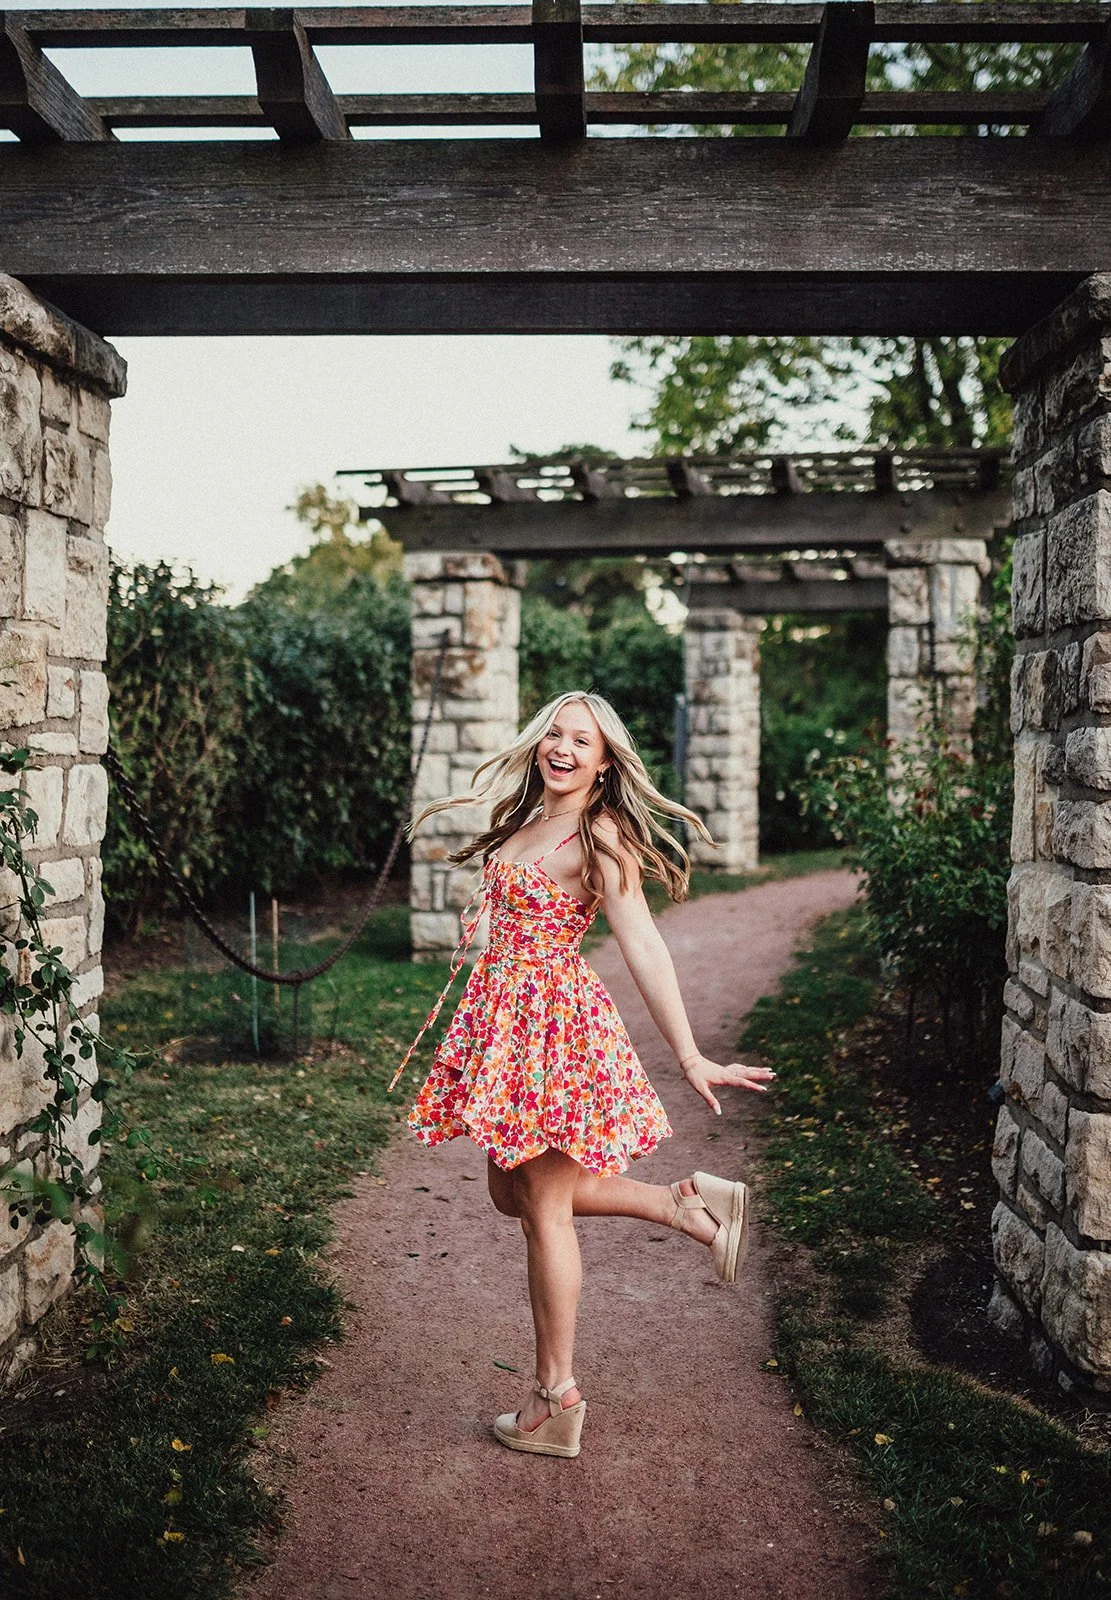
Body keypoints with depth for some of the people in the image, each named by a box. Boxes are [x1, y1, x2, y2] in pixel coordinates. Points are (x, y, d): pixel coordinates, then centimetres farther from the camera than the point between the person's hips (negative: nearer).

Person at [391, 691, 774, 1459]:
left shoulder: (600, 836, -15)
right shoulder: (524, 821, 10)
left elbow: (644, 948, -21)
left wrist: (690, 1057, -24)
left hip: (554, 1019, -9)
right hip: (503, 1014, 9)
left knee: (545, 1207, 0)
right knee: (514, 1190, 17)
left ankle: (557, 1402, 14)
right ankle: (689, 1202, 23)